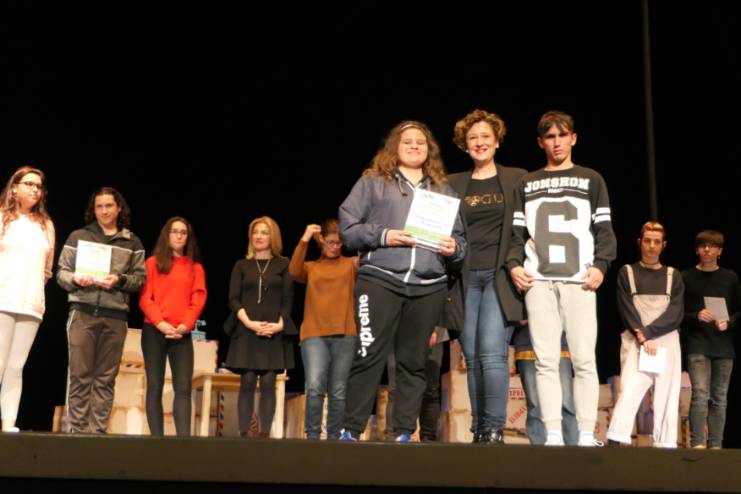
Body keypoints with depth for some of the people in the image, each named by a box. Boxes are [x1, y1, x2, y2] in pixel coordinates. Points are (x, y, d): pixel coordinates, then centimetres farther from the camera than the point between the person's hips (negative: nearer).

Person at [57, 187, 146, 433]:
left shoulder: (132, 242, 13)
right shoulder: (78, 236, 10)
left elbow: (140, 277, 9)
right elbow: (61, 272, 8)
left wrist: (120, 281, -10)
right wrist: (75, 279, -13)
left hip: (115, 316, 1)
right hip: (83, 312, -1)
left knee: (105, 378, 1)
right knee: (80, 375, -5)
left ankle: (98, 431, 3)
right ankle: (77, 430, -1)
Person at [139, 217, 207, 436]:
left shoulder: (196, 268, 14)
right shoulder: (153, 263, 8)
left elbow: (198, 299, 4)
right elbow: (145, 298, 0)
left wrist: (185, 325, -12)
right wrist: (161, 324, -13)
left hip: (182, 335, 1)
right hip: (154, 331, -1)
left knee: (183, 387, -8)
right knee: (155, 386, -1)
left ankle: (184, 438, -14)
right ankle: (157, 438, -2)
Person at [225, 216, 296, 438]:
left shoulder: (283, 265, 11)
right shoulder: (242, 266, 13)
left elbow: (288, 299, 5)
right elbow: (233, 299, 5)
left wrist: (279, 324, -11)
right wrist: (249, 322, -11)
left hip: (274, 332, -1)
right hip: (247, 331, 1)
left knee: (268, 382, -5)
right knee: (247, 382, -5)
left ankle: (265, 433, -5)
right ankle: (245, 433, -6)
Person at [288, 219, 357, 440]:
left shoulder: (351, 264, 16)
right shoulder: (311, 267, 18)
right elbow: (294, 271, -3)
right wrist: (304, 240, -9)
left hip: (344, 335, 0)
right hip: (314, 334, 0)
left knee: (338, 392, 1)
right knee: (315, 387, -16)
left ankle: (334, 437, 7)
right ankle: (312, 436, -10)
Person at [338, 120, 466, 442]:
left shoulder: (443, 190, 22)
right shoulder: (372, 182, 11)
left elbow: (460, 239, 21)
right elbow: (348, 227, 3)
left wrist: (454, 248, -1)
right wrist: (383, 235, -10)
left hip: (428, 287, 4)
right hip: (380, 280, -3)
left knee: (413, 362, 4)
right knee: (369, 356, -9)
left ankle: (404, 434, 9)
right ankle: (351, 430, -3)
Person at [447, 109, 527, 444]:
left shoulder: (517, 179, 9)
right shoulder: (453, 184, 15)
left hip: (500, 276, -3)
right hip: (466, 278, 3)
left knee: (492, 350, -15)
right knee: (473, 356, 2)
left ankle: (495, 430, -11)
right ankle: (478, 431, 8)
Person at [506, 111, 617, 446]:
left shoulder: (591, 180, 16)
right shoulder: (527, 184, 20)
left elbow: (604, 229, 8)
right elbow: (517, 232, 15)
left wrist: (600, 265, -8)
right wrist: (514, 265, -4)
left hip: (578, 281, -1)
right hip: (538, 281, 1)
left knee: (584, 360, -6)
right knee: (546, 361, -3)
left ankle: (586, 436, -4)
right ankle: (553, 435, -2)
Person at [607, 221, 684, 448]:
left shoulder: (673, 276, 15)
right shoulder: (627, 273, 11)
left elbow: (676, 313, 2)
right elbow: (626, 310, 1)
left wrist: (648, 332, -10)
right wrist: (641, 337, -13)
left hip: (667, 341, 2)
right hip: (636, 341, -2)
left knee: (667, 396, -2)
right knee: (629, 390, -17)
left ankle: (666, 445, -1)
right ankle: (616, 442, -23)